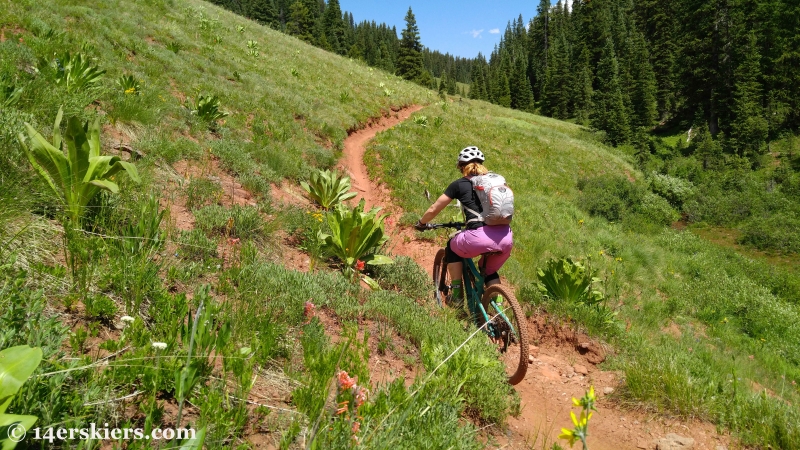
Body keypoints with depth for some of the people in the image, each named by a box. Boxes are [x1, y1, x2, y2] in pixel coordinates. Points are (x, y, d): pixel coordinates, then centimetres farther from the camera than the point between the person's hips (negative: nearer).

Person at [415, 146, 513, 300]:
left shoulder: (459, 184, 11)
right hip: (506, 238, 5)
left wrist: (421, 223, 35)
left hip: (479, 238, -4)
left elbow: (433, 209, 15)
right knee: (490, 272, 32)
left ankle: (456, 294, 25)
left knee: (452, 248, 28)